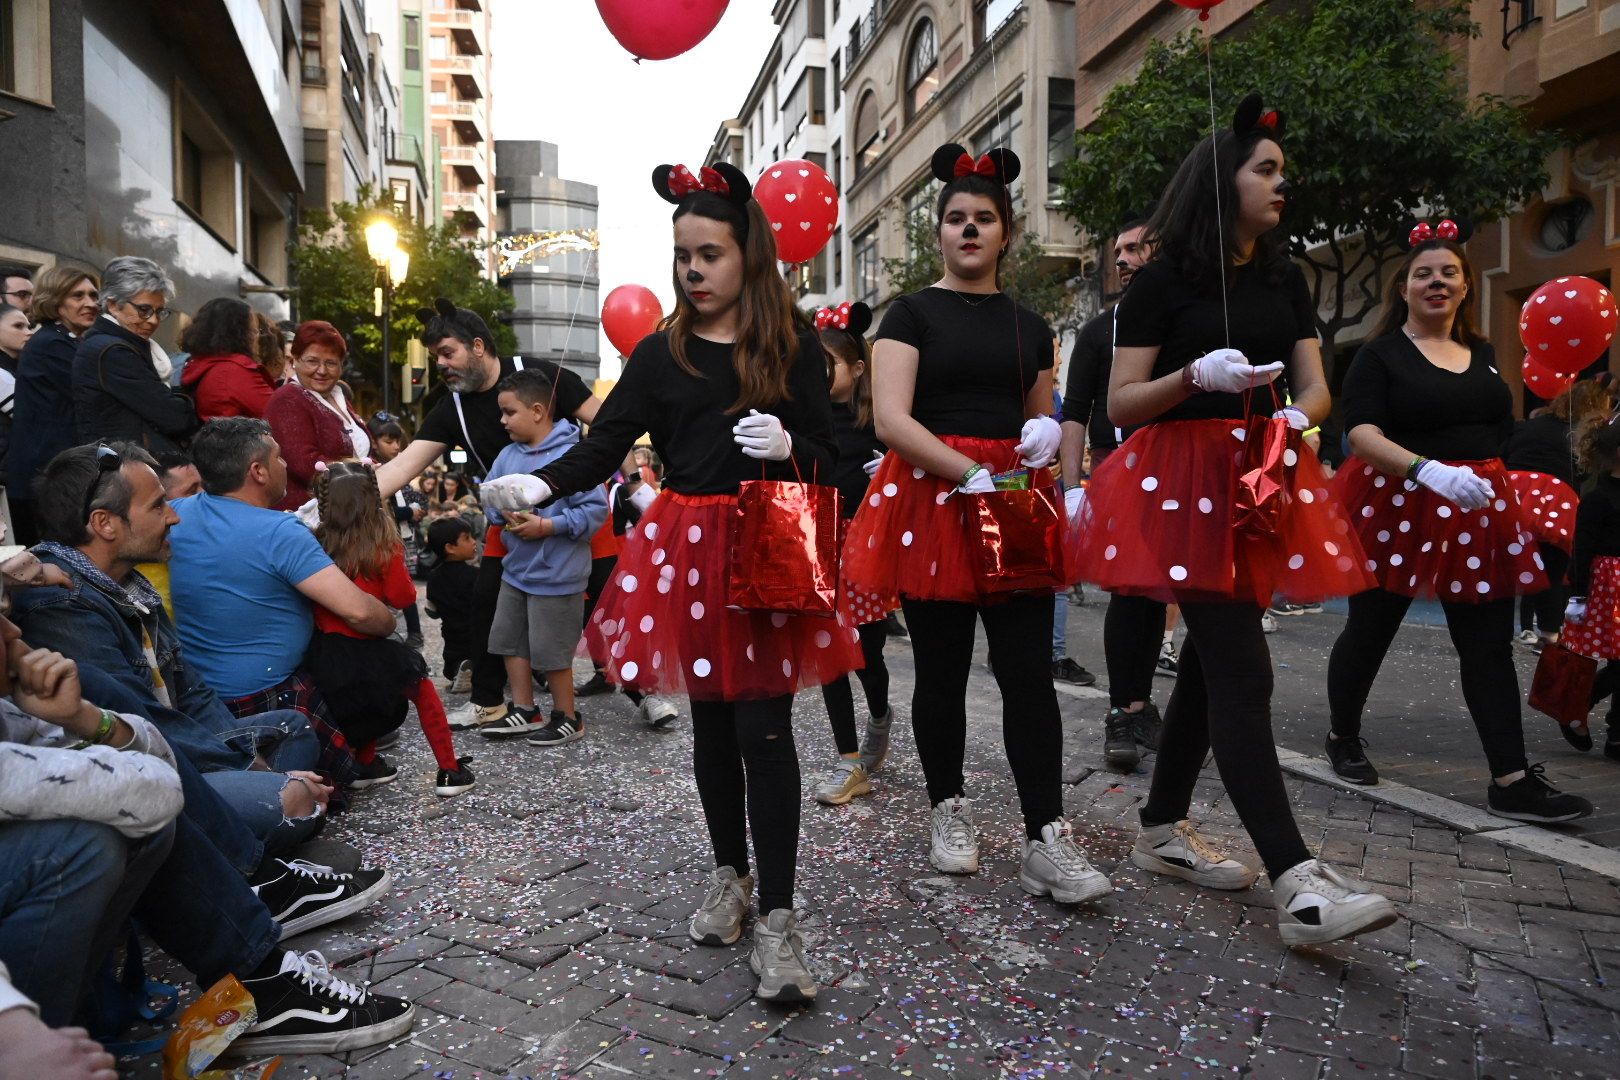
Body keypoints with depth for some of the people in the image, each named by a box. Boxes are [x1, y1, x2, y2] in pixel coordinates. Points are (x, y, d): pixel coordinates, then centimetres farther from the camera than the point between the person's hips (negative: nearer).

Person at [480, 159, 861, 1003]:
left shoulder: (793, 347, 2)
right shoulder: (660, 353, 6)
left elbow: (826, 458, 3)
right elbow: (604, 445, -2)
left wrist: (786, 446, -19)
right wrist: (538, 485, -20)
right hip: (688, 552, 2)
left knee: (764, 725, -7)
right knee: (711, 720, 11)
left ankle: (777, 918, 0)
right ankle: (731, 874, 30)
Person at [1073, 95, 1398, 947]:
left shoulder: (1283, 279, 15)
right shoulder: (1162, 280, -3)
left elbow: (1314, 388, 11)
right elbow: (1120, 404, -5)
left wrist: (1295, 416, -11)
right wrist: (1196, 376, -20)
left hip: (1264, 481, 7)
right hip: (1183, 483, -7)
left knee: (1212, 657, 10)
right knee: (1241, 668, -14)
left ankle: (1161, 827, 24)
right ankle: (1296, 883, -16)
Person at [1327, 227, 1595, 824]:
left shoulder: (1484, 355, 16)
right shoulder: (1380, 355, -3)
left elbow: (1502, 434, 25)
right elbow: (1362, 434, -18)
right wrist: (1428, 471, -33)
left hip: (1478, 513, 5)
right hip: (1398, 509, -5)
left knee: (1489, 646, 2)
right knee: (1369, 631, 7)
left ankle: (1511, 782, 3)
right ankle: (1343, 737, 28)